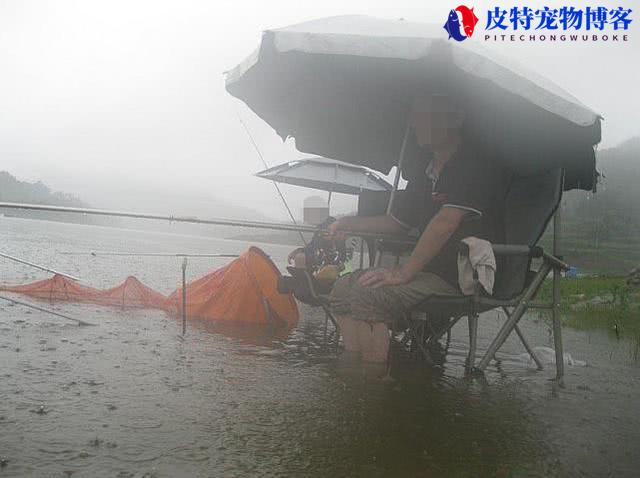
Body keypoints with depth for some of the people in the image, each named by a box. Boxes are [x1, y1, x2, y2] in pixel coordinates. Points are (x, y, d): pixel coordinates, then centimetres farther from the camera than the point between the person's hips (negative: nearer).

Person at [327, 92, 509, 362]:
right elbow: (396, 223, 25)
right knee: (344, 288, -2)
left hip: (464, 277, -9)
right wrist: (348, 223, 11)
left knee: (368, 294, -27)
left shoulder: (475, 167, -10)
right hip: (430, 272, 9)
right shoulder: (426, 173, 18)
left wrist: (404, 273, -21)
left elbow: (445, 223, -21)